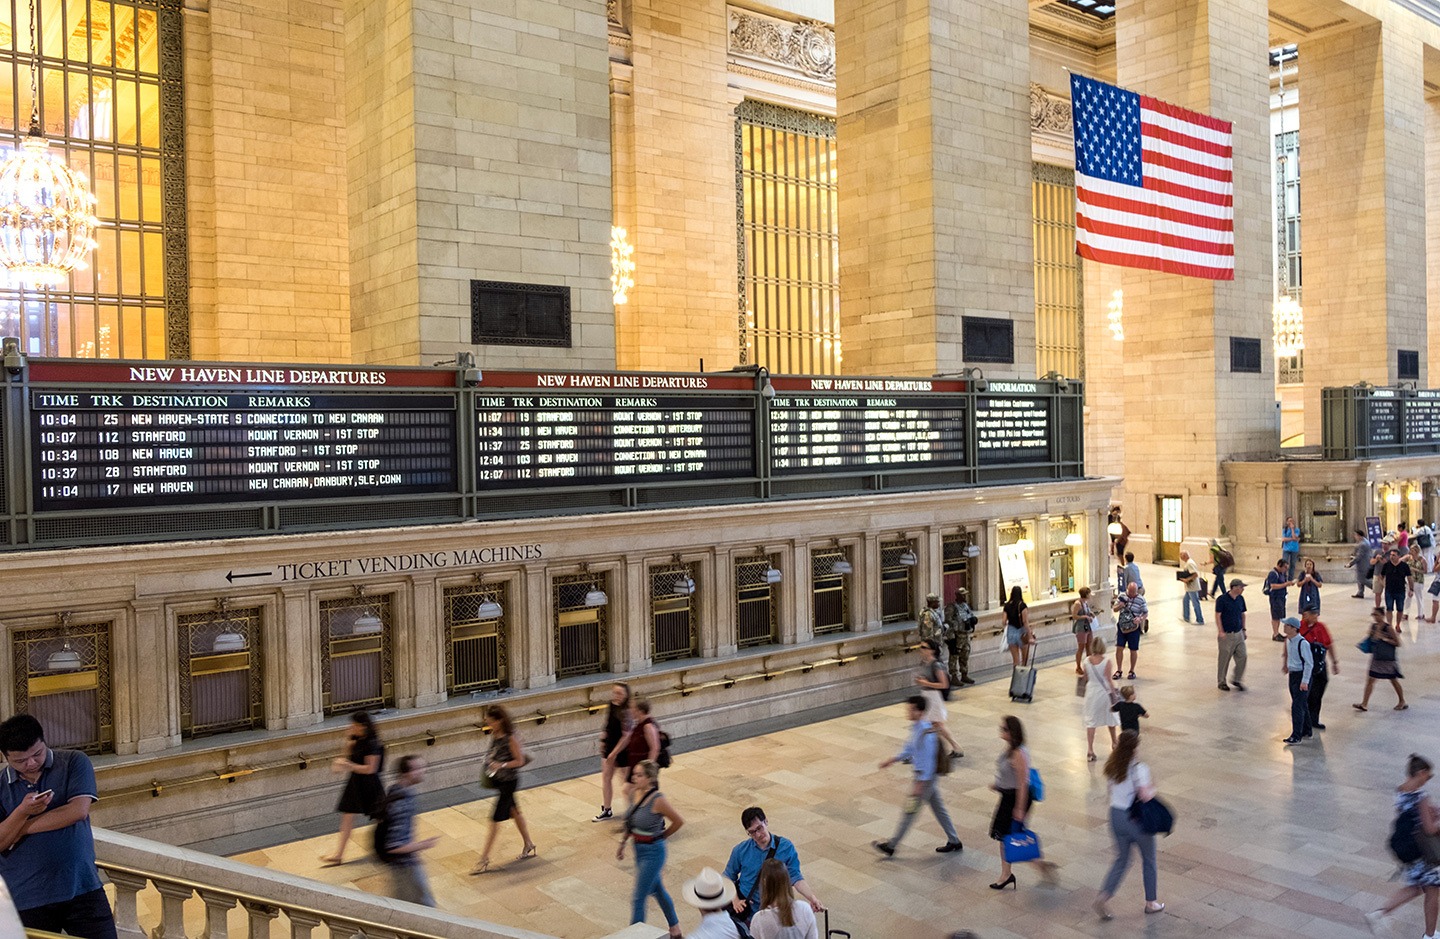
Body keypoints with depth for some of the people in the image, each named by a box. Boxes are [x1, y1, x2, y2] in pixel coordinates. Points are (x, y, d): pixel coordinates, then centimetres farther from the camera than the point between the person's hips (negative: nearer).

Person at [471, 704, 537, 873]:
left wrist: (501, 765, -28)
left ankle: (484, 859, 4)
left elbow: (520, 761, -17)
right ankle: (529, 846, 35)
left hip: (508, 781, -8)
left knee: (495, 819, -3)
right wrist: (489, 762, -1)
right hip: (498, 780, 8)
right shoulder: (494, 735, 0)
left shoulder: (511, 738, -23)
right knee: (514, 812, 20)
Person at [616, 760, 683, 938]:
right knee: (658, 891, 23)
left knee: (638, 898, -1)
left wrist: (661, 836, -1)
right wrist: (622, 843, 9)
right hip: (640, 850, 8)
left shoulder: (658, 800, -24)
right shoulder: (641, 794, -2)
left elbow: (679, 821, -13)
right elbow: (631, 823, 12)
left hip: (652, 852, -8)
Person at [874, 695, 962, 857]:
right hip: (925, 775, 9)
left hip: (926, 776, -9)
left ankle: (891, 846, 12)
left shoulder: (926, 733, -28)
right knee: (938, 807, 18)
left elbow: (928, 760, -26)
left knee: (910, 810, 2)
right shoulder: (916, 727, 2)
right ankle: (954, 841, 30)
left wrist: (920, 783, -23)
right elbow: (910, 747, 16)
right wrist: (892, 760, 15)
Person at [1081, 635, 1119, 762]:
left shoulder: (1087, 661, -8)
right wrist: (1114, 695, -4)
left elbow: (1086, 679, 3)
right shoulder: (1106, 662, -18)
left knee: (1090, 722, 5)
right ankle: (1114, 743, 42)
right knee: (1110, 718, 22)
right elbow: (1109, 681, -14)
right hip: (1104, 693, -1)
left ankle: (1090, 750, -2)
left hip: (1091, 693, 1)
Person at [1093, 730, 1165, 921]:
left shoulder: (1112, 766, -1)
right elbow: (1145, 796, -26)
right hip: (1136, 819, -5)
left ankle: (1103, 896, 2)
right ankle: (1150, 902, 31)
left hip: (1116, 816, 5)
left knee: (1121, 860, 17)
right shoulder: (1139, 768, -21)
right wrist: (1152, 789, -5)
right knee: (1148, 860, 18)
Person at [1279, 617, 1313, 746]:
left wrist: (1304, 681, -21)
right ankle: (1305, 732, 29)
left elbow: (1309, 663, -20)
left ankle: (1296, 736, -4)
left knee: (1297, 707, -8)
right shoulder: (1288, 640, 5)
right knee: (1302, 706, 18)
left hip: (1301, 675, -9)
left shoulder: (1302, 643, -21)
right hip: (1292, 674, 9)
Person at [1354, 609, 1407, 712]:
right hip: (1376, 658, 6)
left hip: (1388, 660, -6)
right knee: (1370, 679, 3)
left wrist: (1384, 638, -23)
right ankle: (1364, 704, 6)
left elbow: (1397, 643, -14)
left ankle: (1402, 702, 29)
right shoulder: (1373, 626, 2)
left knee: (1394, 680, 10)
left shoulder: (1388, 628, -16)